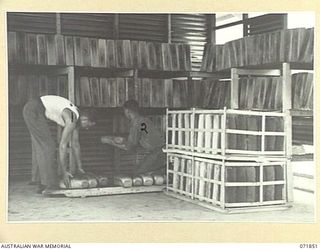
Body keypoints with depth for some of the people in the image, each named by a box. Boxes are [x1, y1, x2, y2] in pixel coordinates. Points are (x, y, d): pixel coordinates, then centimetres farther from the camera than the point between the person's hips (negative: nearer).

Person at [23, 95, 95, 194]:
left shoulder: (77, 117, 10)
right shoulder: (71, 120, -19)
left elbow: (75, 144, 16)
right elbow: (62, 146, -20)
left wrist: (79, 167, 19)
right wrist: (64, 172, -14)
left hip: (32, 110, 10)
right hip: (34, 110, -10)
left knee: (40, 147, 13)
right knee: (47, 146, -8)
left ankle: (42, 185, 18)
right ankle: (48, 185, -5)